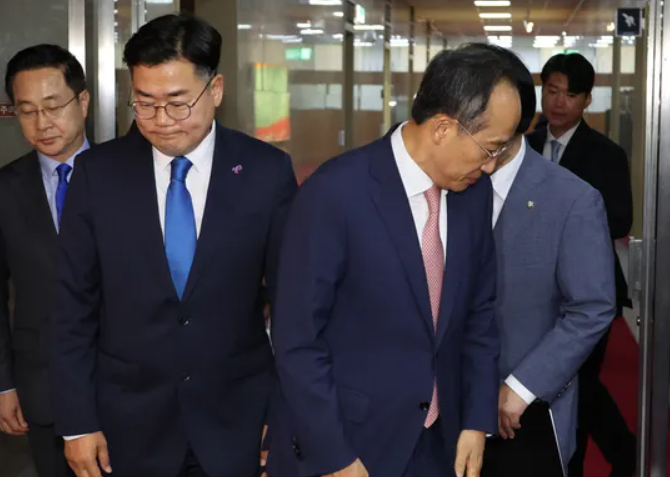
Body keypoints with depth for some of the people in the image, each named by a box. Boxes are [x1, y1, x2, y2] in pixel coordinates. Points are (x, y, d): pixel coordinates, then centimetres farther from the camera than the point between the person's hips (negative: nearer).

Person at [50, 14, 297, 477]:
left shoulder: (267, 172, -7)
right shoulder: (99, 173, -5)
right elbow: (75, 307, -1)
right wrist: (77, 421, -2)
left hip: (237, 421, 0)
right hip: (130, 425, 1)